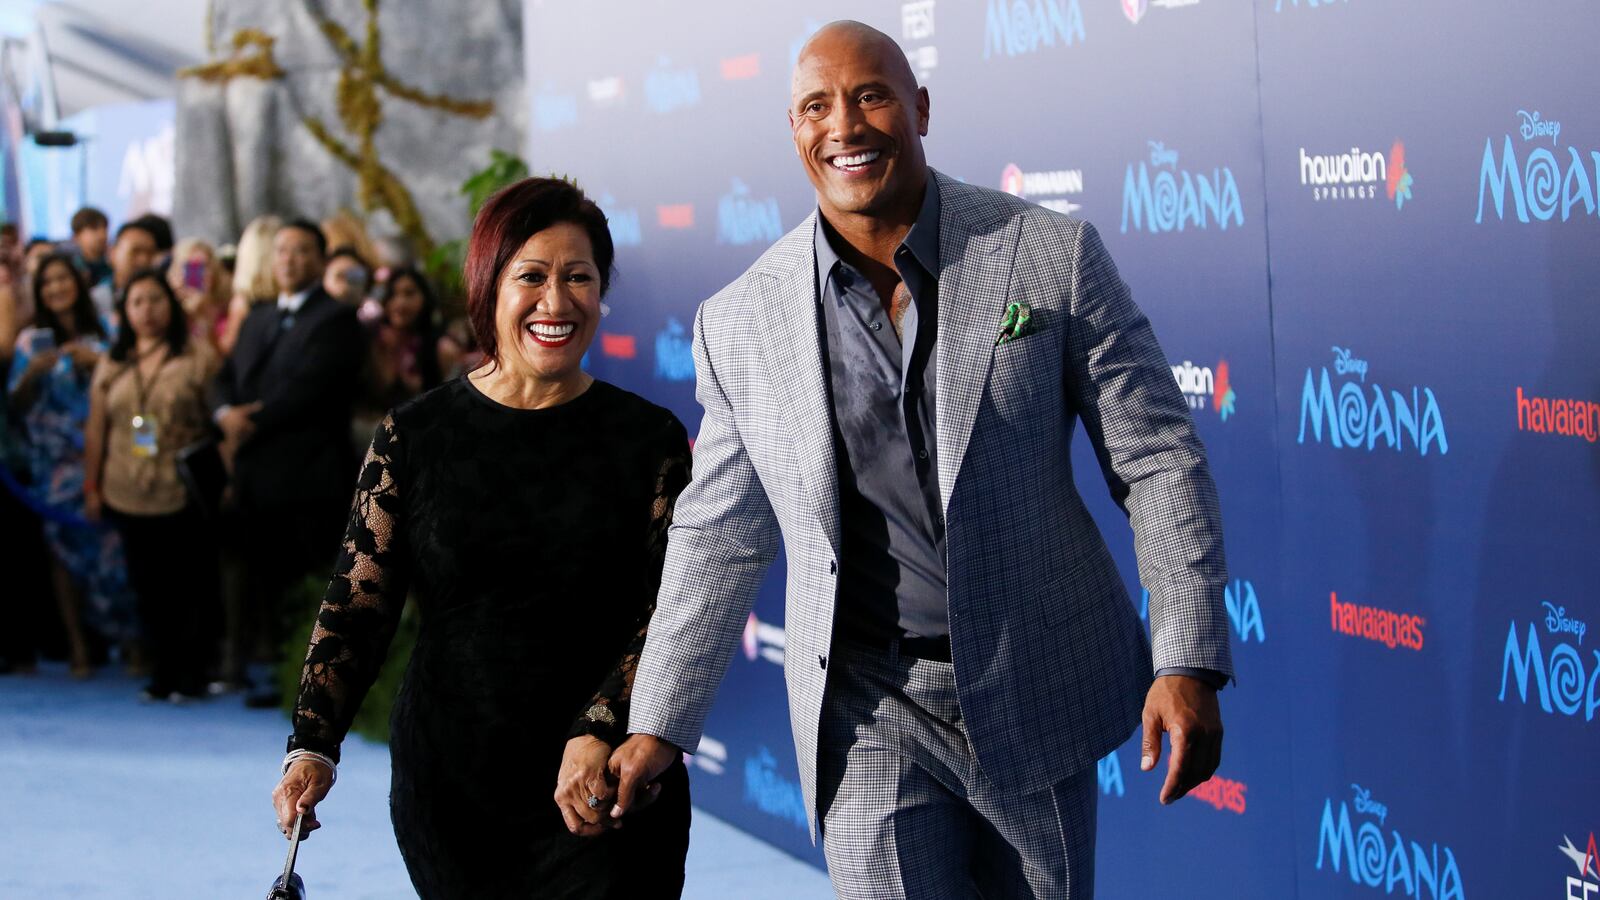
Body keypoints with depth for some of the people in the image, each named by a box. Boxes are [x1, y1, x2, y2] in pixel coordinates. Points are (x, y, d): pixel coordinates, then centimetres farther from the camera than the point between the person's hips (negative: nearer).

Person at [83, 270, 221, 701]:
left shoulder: (196, 356, -2)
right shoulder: (111, 365, 11)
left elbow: (219, 417, -4)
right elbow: (96, 428, 14)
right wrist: (91, 485, 11)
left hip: (184, 498, -4)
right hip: (128, 497, 4)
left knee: (190, 586, 0)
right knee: (148, 588, 6)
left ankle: (192, 674, 9)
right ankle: (162, 673, 14)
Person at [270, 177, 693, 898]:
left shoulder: (650, 440, 0)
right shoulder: (414, 436, 2)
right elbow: (356, 607, 2)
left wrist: (599, 736, -20)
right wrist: (313, 747, -11)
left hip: (607, 802, -1)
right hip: (450, 789, 1)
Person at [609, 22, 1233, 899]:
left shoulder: (1054, 255, -5)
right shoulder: (739, 322, 0)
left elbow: (1156, 459, -3)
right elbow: (719, 535, 10)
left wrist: (1188, 661, -11)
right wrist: (658, 726, 11)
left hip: (1037, 689, 0)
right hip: (868, 704, 0)